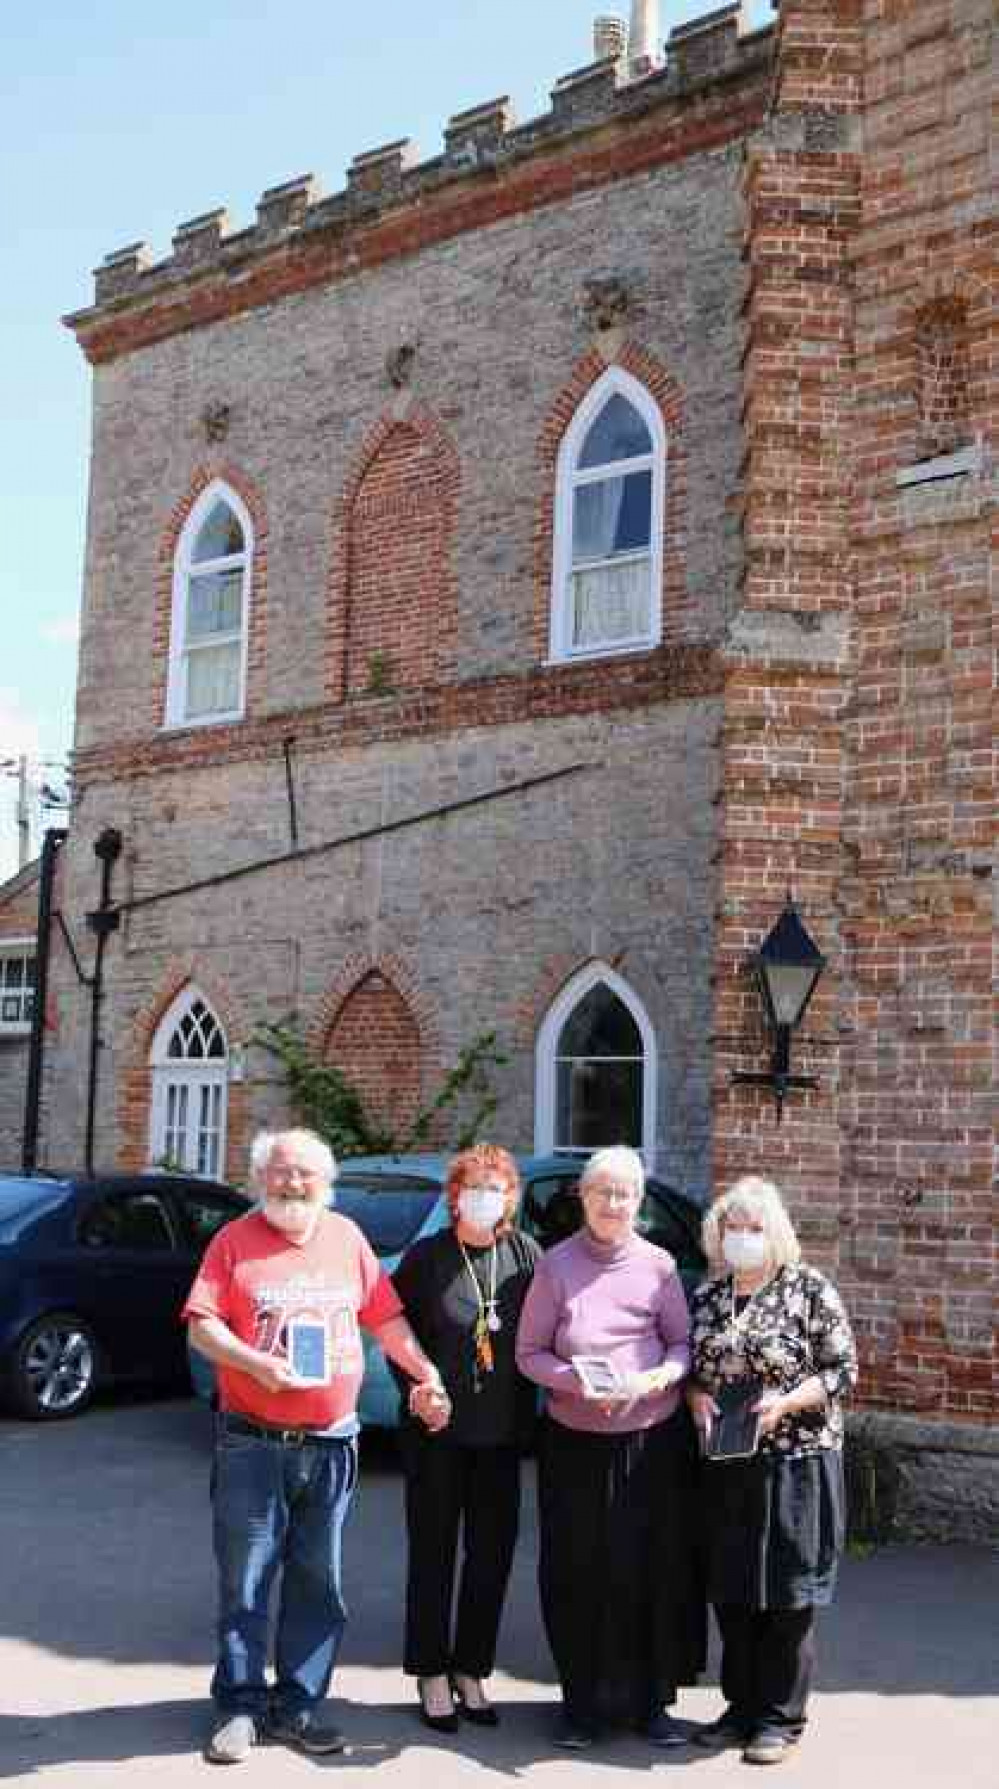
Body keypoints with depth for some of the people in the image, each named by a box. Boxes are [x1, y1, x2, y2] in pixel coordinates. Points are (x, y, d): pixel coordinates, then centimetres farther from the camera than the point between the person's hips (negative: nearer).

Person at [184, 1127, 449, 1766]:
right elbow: (202, 1325, -6)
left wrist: (427, 1372, 4)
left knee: (318, 1582, 9)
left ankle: (297, 1705, 20)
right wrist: (256, 1362, -21)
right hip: (252, 1443, -3)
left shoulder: (347, 1238, 9)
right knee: (245, 1582, 3)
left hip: (331, 1444, 3)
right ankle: (242, 1706, 15)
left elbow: (386, 1317, 13)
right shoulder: (236, 1240, 0)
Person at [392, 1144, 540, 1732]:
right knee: (434, 1553, 7)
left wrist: (526, 1407, -4)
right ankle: (432, 1676, 21)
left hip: (502, 1434, 2)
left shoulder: (525, 1253, -2)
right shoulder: (427, 1256, -6)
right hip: (436, 1431, -2)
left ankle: (471, 1672, 25)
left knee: (493, 1556, 10)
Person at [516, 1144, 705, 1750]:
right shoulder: (556, 1265, -3)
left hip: (654, 1438, 1)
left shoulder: (658, 1265, 0)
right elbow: (529, 1353, -1)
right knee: (579, 1574, 5)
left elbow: (682, 1342, 7)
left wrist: (663, 1375, -14)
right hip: (575, 1442, -1)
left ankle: (653, 1699, 21)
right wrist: (577, 1381, -17)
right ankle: (584, 1701, 22)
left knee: (656, 1569, 4)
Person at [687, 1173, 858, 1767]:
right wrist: (696, 1397, -6)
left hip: (794, 1462, -4)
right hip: (724, 1468, 4)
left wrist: (784, 1403, -18)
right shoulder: (707, 1295, 8)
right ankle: (742, 1707, 26)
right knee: (730, 1591, 10)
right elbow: (689, 1367, 16)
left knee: (787, 1592, 3)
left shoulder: (810, 1289, -5)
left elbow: (844, 1370, -6)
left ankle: (782, 1718, 16)